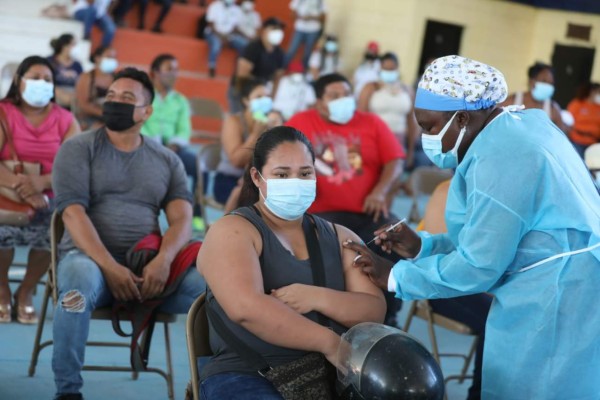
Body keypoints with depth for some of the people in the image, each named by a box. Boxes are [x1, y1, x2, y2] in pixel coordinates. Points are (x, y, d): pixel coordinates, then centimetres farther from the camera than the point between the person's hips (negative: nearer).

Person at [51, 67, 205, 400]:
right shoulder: (78, 149, 5)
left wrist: (162, 260, -21)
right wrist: (110, 267, -21)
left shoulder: (167, 160, 14)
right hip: (90, 255, -2)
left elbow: (181, 219, 2)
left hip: (150, 263, 3)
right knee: (80, 280, -40)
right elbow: (73, 213, -8)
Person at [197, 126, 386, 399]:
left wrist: (317, 298, -13)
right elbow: (246, 308, -17)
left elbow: (375, 311, 5)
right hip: (248, 376, -4)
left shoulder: (339, 237, 18)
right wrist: (330, 343, -21)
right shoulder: (232, 232, 2)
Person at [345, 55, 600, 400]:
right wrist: (422, 247, 10)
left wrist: (394, 277, -7)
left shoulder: (500, 156, -19)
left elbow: (477, 266, -18)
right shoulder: (518, 127, 13)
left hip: (556, 304, -10)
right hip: (561, 295, 10)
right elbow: (492, 239, 18)